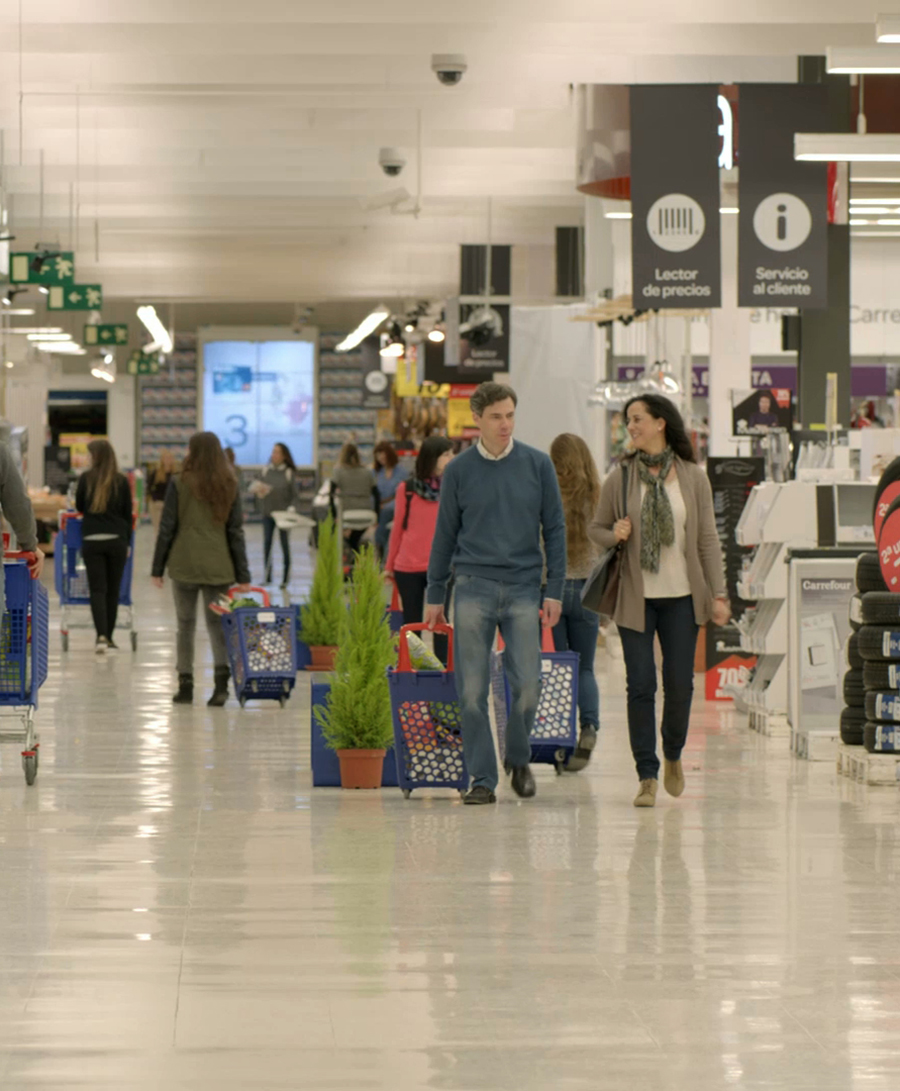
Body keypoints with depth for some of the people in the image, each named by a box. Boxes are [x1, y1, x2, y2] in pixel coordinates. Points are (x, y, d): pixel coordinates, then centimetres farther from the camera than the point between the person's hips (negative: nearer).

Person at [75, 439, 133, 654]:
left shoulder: (86, 478, -2)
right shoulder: (122, 481, 0)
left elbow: (79, 507, 11)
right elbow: (128, 513, 4)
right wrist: (127, 542, 13)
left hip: (91, 539, -1)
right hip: (117, 539, 1)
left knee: (97, 589, -1)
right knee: (113, 590, 11)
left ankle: (102, 636, -16)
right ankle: (108, 637, 18)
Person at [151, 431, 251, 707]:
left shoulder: (179, 484, -4)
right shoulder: (229, 486, 4)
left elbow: (167, 528, -3)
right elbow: (236, 531, 5)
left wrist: (158, 567, 4)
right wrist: (242, 575, 6)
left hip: (184, 565, -2)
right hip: (218, 567, 2)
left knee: (186, 625, 8)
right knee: (216, 624, 6)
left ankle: (185, 685, 10)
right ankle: (221, 681, -14)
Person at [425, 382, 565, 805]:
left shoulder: (537, 465, 4)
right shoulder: (459, 470, 4)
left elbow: (554, 529, 6)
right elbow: (445, 535, 9)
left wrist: (555, 592, 0)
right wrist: (435, 596, 8)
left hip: (523, 588, 0)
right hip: (473, 587, 0)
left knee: (527, 684, -6)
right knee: (472, 690, -2)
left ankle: (518, 758, 19)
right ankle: (482, 779, 6)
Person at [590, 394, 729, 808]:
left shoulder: (693, 478, 2)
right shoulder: (619, 478, 1)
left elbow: (708, 539, 4)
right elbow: (596, 528, 11)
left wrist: (719, 594, -1)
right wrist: (614, 535, -13)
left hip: (681, 596, 0)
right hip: (637, 597, 0)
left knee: (680, 683, 3)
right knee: (640, 686, -4)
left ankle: (673, 755, 30)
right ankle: (647, 776, 2)